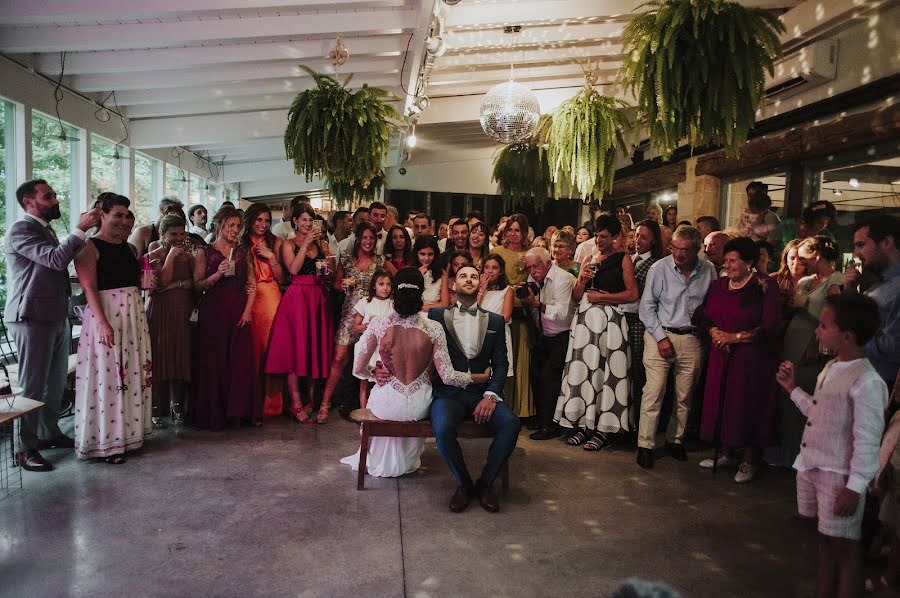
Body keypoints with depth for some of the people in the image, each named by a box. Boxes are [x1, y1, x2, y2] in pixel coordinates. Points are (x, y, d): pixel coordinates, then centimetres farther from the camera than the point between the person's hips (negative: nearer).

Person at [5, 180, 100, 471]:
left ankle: (50, 433, 29)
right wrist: (81, 229, -21)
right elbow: (56, 259, -25)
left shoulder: (46, 229, 17)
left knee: (56, 381, 16)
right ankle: (26, 448, 7)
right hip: (32, 318, -9)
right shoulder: (21, 230, -13)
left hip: (56, 317, 9)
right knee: (33, 384, -2)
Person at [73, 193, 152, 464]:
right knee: (108, 374, -2)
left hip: (135, 313, 7)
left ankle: (130, 431, 23)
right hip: (105, 313, -7)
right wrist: (103, 322, -22)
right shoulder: (90, 247, -6)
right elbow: (89, 288, -15)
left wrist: (149, 282, 5)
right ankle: (107, 441, 8)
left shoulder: (129, 247, 14)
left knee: (134, 372, 10)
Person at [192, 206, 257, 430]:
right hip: (213, 311, -3)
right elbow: (198, 285, -3)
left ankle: (238, 411, 9)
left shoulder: (242, 252, 12)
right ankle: (214, 414, 9)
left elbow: (252, 283, 9)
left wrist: (248, 309, -2)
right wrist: (218, 274, -18)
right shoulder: (204, 252, 4)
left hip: (239, 312, 3)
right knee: (214, 362, -1)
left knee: (241, 361, -1)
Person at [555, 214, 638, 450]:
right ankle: (584, 424, 9)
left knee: (604, 371, -6)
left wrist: (601, 296, -8)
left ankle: (604, 428, 1)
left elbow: (632, 294, -7)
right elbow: (576, 296, 17)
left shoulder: (623, 259, 3)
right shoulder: (589, 260, 18)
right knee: (582, 369, 2)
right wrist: (582, 280, -2)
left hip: (609, 321, -5)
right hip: (585, 319, 5)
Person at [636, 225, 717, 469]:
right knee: (653, 392, -6)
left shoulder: (708, 271, 1)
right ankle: (645, 445, 4)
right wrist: (660, 337, -8)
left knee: (685, 395, 9)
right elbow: (647, 307, -3)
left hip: (692, 339, 3)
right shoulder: (659, 268, -6)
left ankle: (675, 440, 27)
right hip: (660, 334, -2)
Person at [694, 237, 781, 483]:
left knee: (747, 405, 1)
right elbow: (702, 315, 9)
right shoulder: (719, 284, 8)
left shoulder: (764, 286, -8)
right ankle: (725, 452, 23)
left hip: (752, 356, -5)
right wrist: (714, 332, -10)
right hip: (722, 354, 5)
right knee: (720, 402, 7)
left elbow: (769, 327, -13)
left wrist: (736, 337, -13)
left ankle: (750, 462, 16)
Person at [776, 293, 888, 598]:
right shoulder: (831, 368, 6)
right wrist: (793, 388, 17)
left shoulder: (866, 382, -21)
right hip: (812, 467, 9)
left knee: (844, 549, 6)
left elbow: (867, 441, -20)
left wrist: (855, 488, -19)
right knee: (825, 541, 21)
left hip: (839, 476, -9)